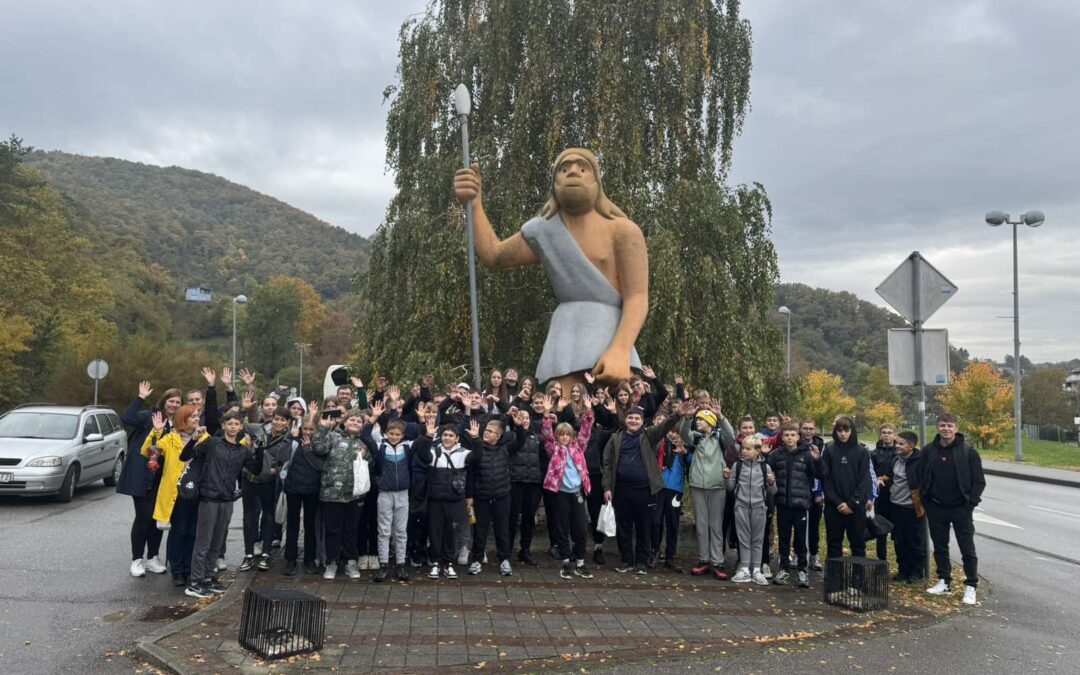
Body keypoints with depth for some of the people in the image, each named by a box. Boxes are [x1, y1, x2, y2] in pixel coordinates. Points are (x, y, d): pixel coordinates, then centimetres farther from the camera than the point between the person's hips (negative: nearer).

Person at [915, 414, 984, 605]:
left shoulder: (968, 452, -6)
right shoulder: (929, 451, 2)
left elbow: (979, 481, -3)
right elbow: (921, 478, 10)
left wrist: (970, 503, -10)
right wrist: (925, 501, 2)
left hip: (961, 508, -3)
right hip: (936, 508, 3)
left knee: (967, 549, 0)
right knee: (940, 547, 12)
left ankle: (971, 586, 8)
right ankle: (944, 582, 23)